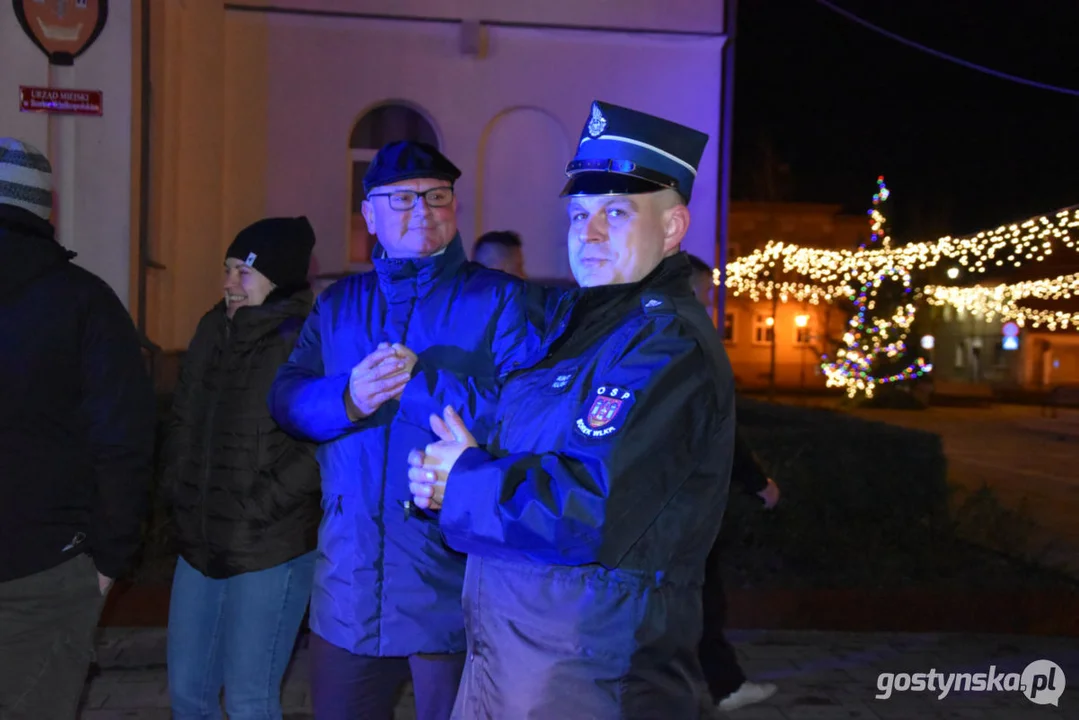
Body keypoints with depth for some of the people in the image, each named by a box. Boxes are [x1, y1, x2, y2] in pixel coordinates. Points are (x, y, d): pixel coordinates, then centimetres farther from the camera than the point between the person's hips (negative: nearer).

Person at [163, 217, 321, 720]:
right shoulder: (213, 329, 7)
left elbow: (320, 447, -19)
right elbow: (182, 419, 17)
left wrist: (255, 510, -16)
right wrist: (178, 490, 8)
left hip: (271, 551, -7)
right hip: (199, 543, 7)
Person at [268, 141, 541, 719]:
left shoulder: (499, 299, -3)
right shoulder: (338, 304, 13)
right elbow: (287, 399, 4)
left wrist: (418, 383, -18)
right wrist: (348, 400, -17)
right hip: (348, 583, 5)